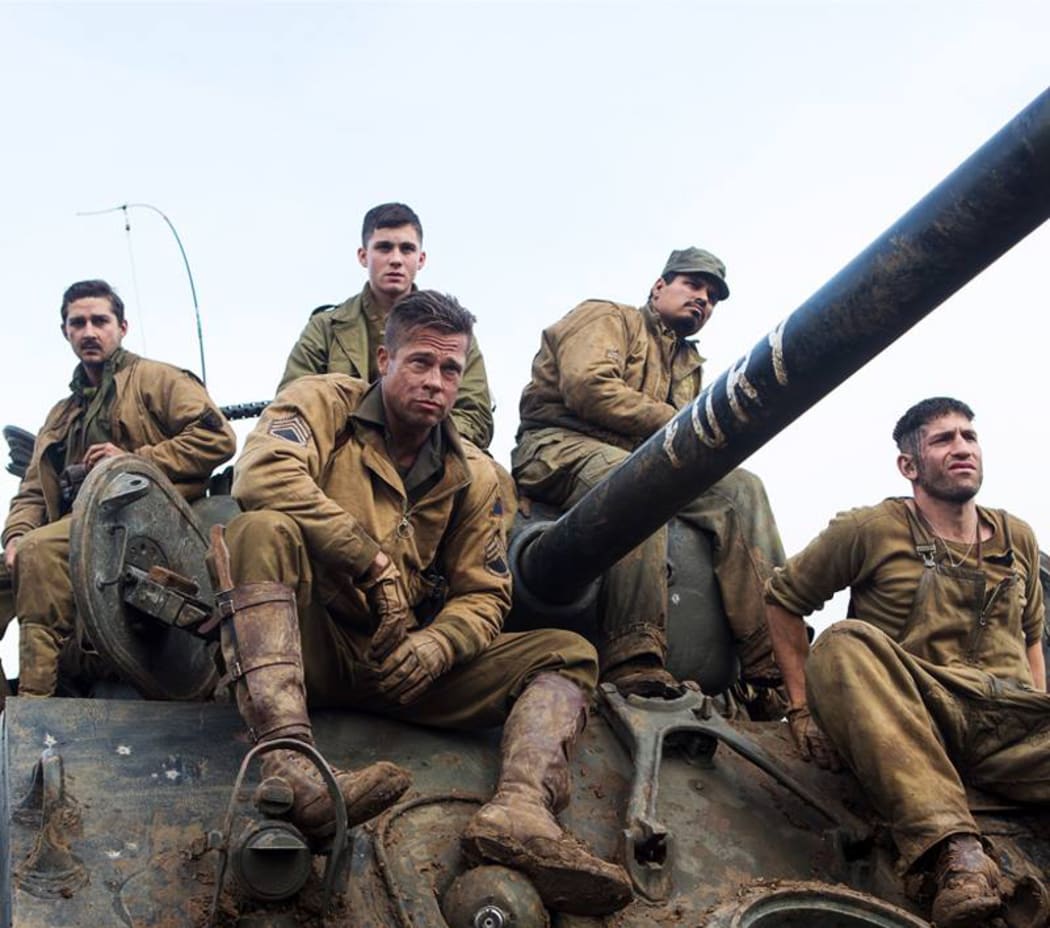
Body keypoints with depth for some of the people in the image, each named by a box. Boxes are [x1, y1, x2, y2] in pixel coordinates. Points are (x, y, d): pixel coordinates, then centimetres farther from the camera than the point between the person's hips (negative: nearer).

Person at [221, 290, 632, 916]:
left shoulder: (475, 477, 11)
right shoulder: (322, 404, 1)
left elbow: (483, 596, 8)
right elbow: (263, 473, -20)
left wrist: (434, 647, -16)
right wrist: (375, 562, -20)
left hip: (408, 665, 4)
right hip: (308, 646, -4)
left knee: (568, 655, -8)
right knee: (265, 529, -33)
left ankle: (521, 811, -40)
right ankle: (287, 764, -51)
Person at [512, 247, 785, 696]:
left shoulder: (689, 365, 33)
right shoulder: (607, 318, 10)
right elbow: (588, 387, -10)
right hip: (559, 446, -7)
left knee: (741, 488, -17)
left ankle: (772, 663, -28)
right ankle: (635, 670, -50)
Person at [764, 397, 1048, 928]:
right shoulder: (871, 530, 7)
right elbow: (782, 599, 12)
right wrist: (802, 709, 5)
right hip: (913, 720, -2)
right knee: (846, 644, -35)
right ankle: (952, 847, -46)